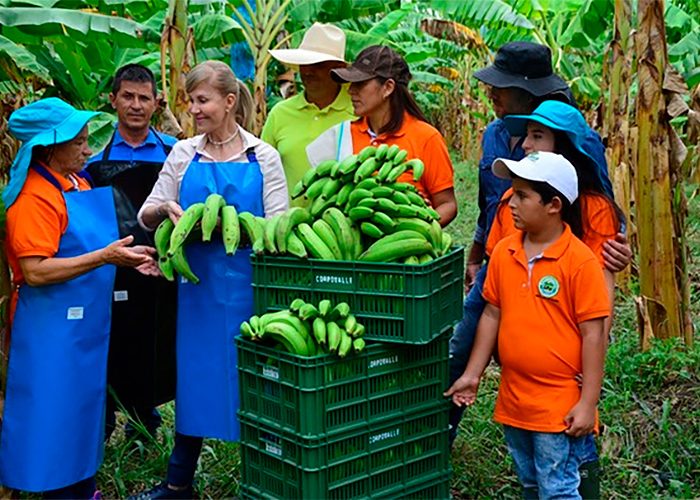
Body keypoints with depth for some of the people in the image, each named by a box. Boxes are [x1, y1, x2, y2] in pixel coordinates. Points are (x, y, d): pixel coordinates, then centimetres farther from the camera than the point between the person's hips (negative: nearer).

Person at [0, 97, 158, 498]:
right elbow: (36, 271, -24)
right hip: (52, 326, -9)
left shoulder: (78, 182, 10)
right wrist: (104, 257, -28)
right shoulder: (34, 197, -18)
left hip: (86, 319, 9)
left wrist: (126, 258, 5)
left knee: (84, 405, 17)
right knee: (56, 414, 2)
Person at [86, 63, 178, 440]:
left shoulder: (175, 152, 4)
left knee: (159, 355, 10)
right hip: (113, 276, -1)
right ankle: (101, 434, 24)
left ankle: (144, 433, 28)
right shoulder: (95, 153, 3)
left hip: (163, 275, 1)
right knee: (113, 354, 6)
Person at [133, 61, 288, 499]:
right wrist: (166, 209, -14)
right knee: (194, 373, 9)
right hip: (199, 282, 2)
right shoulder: (183, 154, 7)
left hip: (248, 283, -2)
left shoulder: (263, 156, 0)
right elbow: (146, 216, 9)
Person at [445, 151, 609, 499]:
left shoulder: (580, 261, -15)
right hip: (512, 402, 6)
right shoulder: (503, 252, 2)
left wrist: (588, 403, -14)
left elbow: (593, 335, -14)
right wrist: (472, 374, 10)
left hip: (559, 407, -6)